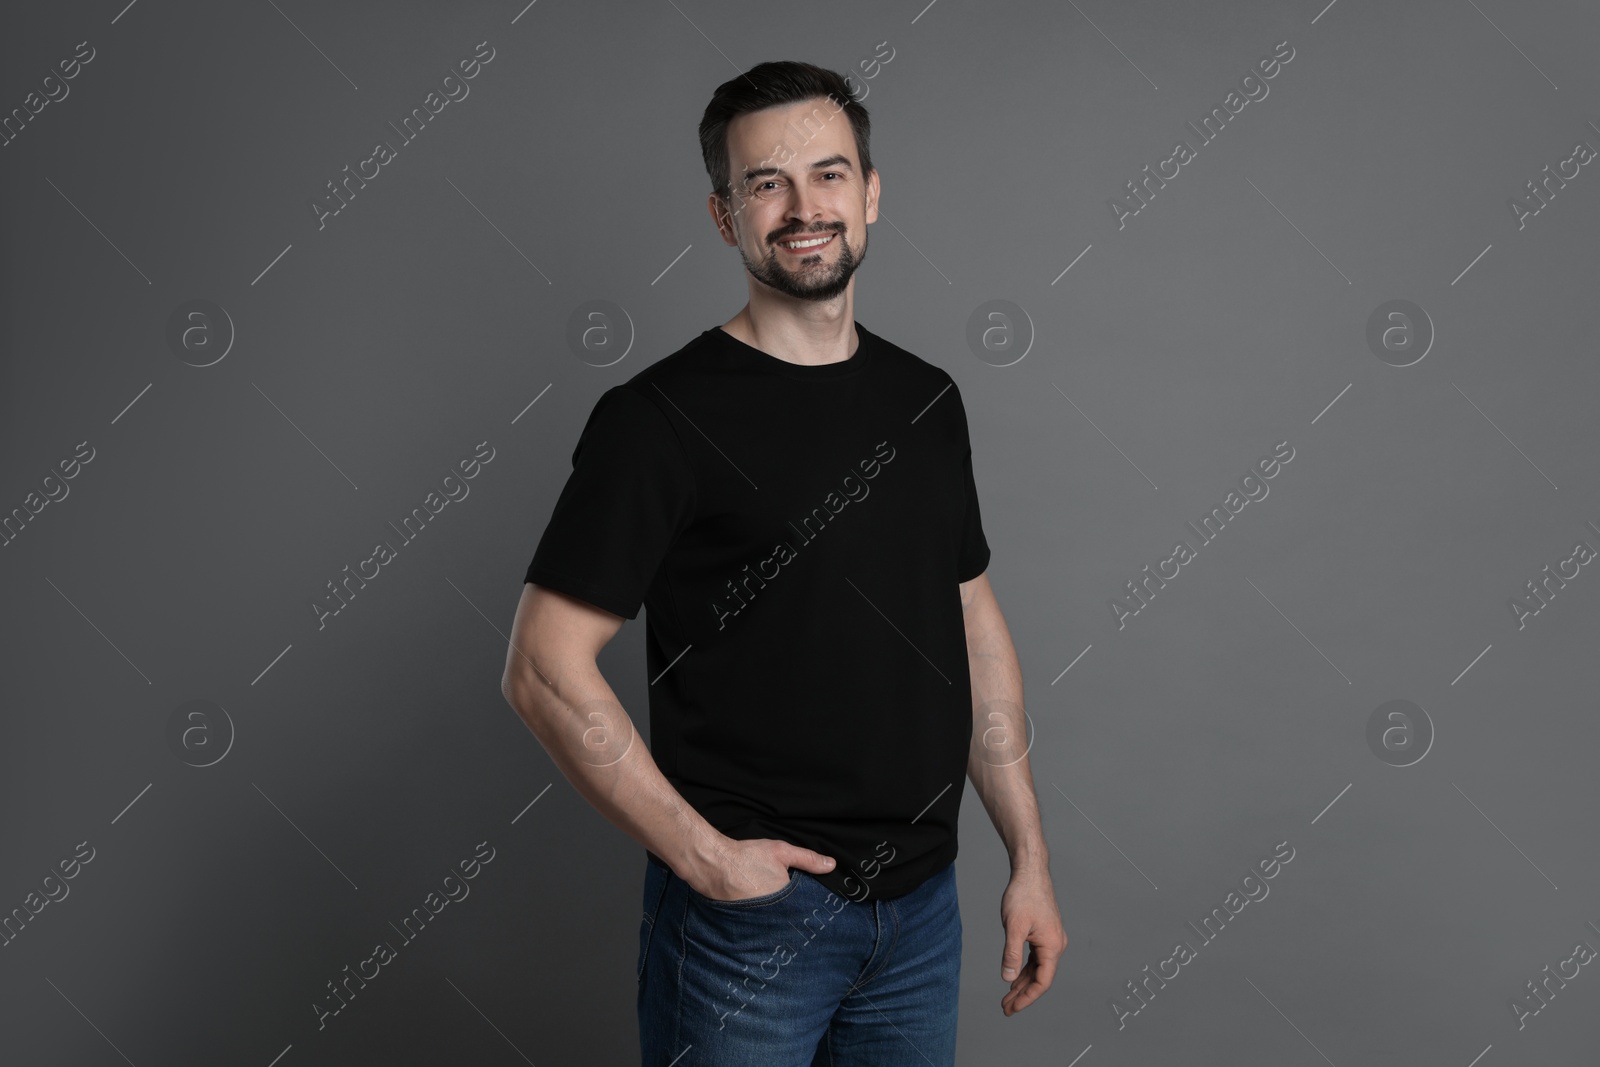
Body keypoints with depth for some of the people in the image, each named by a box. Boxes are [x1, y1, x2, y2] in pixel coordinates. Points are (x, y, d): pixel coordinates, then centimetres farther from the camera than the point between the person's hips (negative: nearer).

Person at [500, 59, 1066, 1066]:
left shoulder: (927, 400, 6)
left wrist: (1031, 858, 9)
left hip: (921, 905, 6)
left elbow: (977, 631, 11)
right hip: (749, 912, -5)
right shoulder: (661, 417, -12)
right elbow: (546, 668, -14)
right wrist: (703, 854, -15)